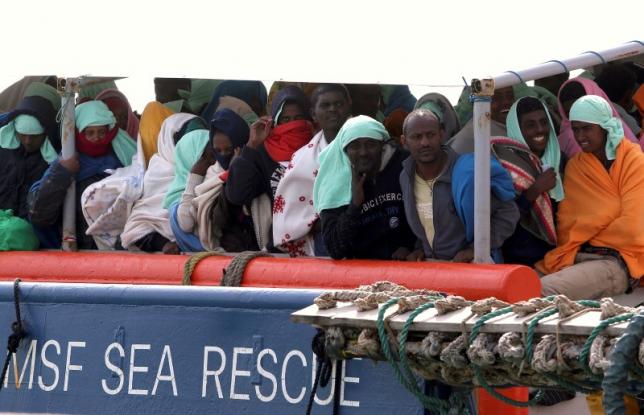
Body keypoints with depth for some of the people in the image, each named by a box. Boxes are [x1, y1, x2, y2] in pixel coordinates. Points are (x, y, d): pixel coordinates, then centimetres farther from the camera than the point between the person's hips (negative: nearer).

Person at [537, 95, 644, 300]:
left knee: (544, 291, -32)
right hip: (576, 258, 5)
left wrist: (588, 240, 4)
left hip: (618, 261, -5)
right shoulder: (574, 166, 17)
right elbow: (566, 225, 8)